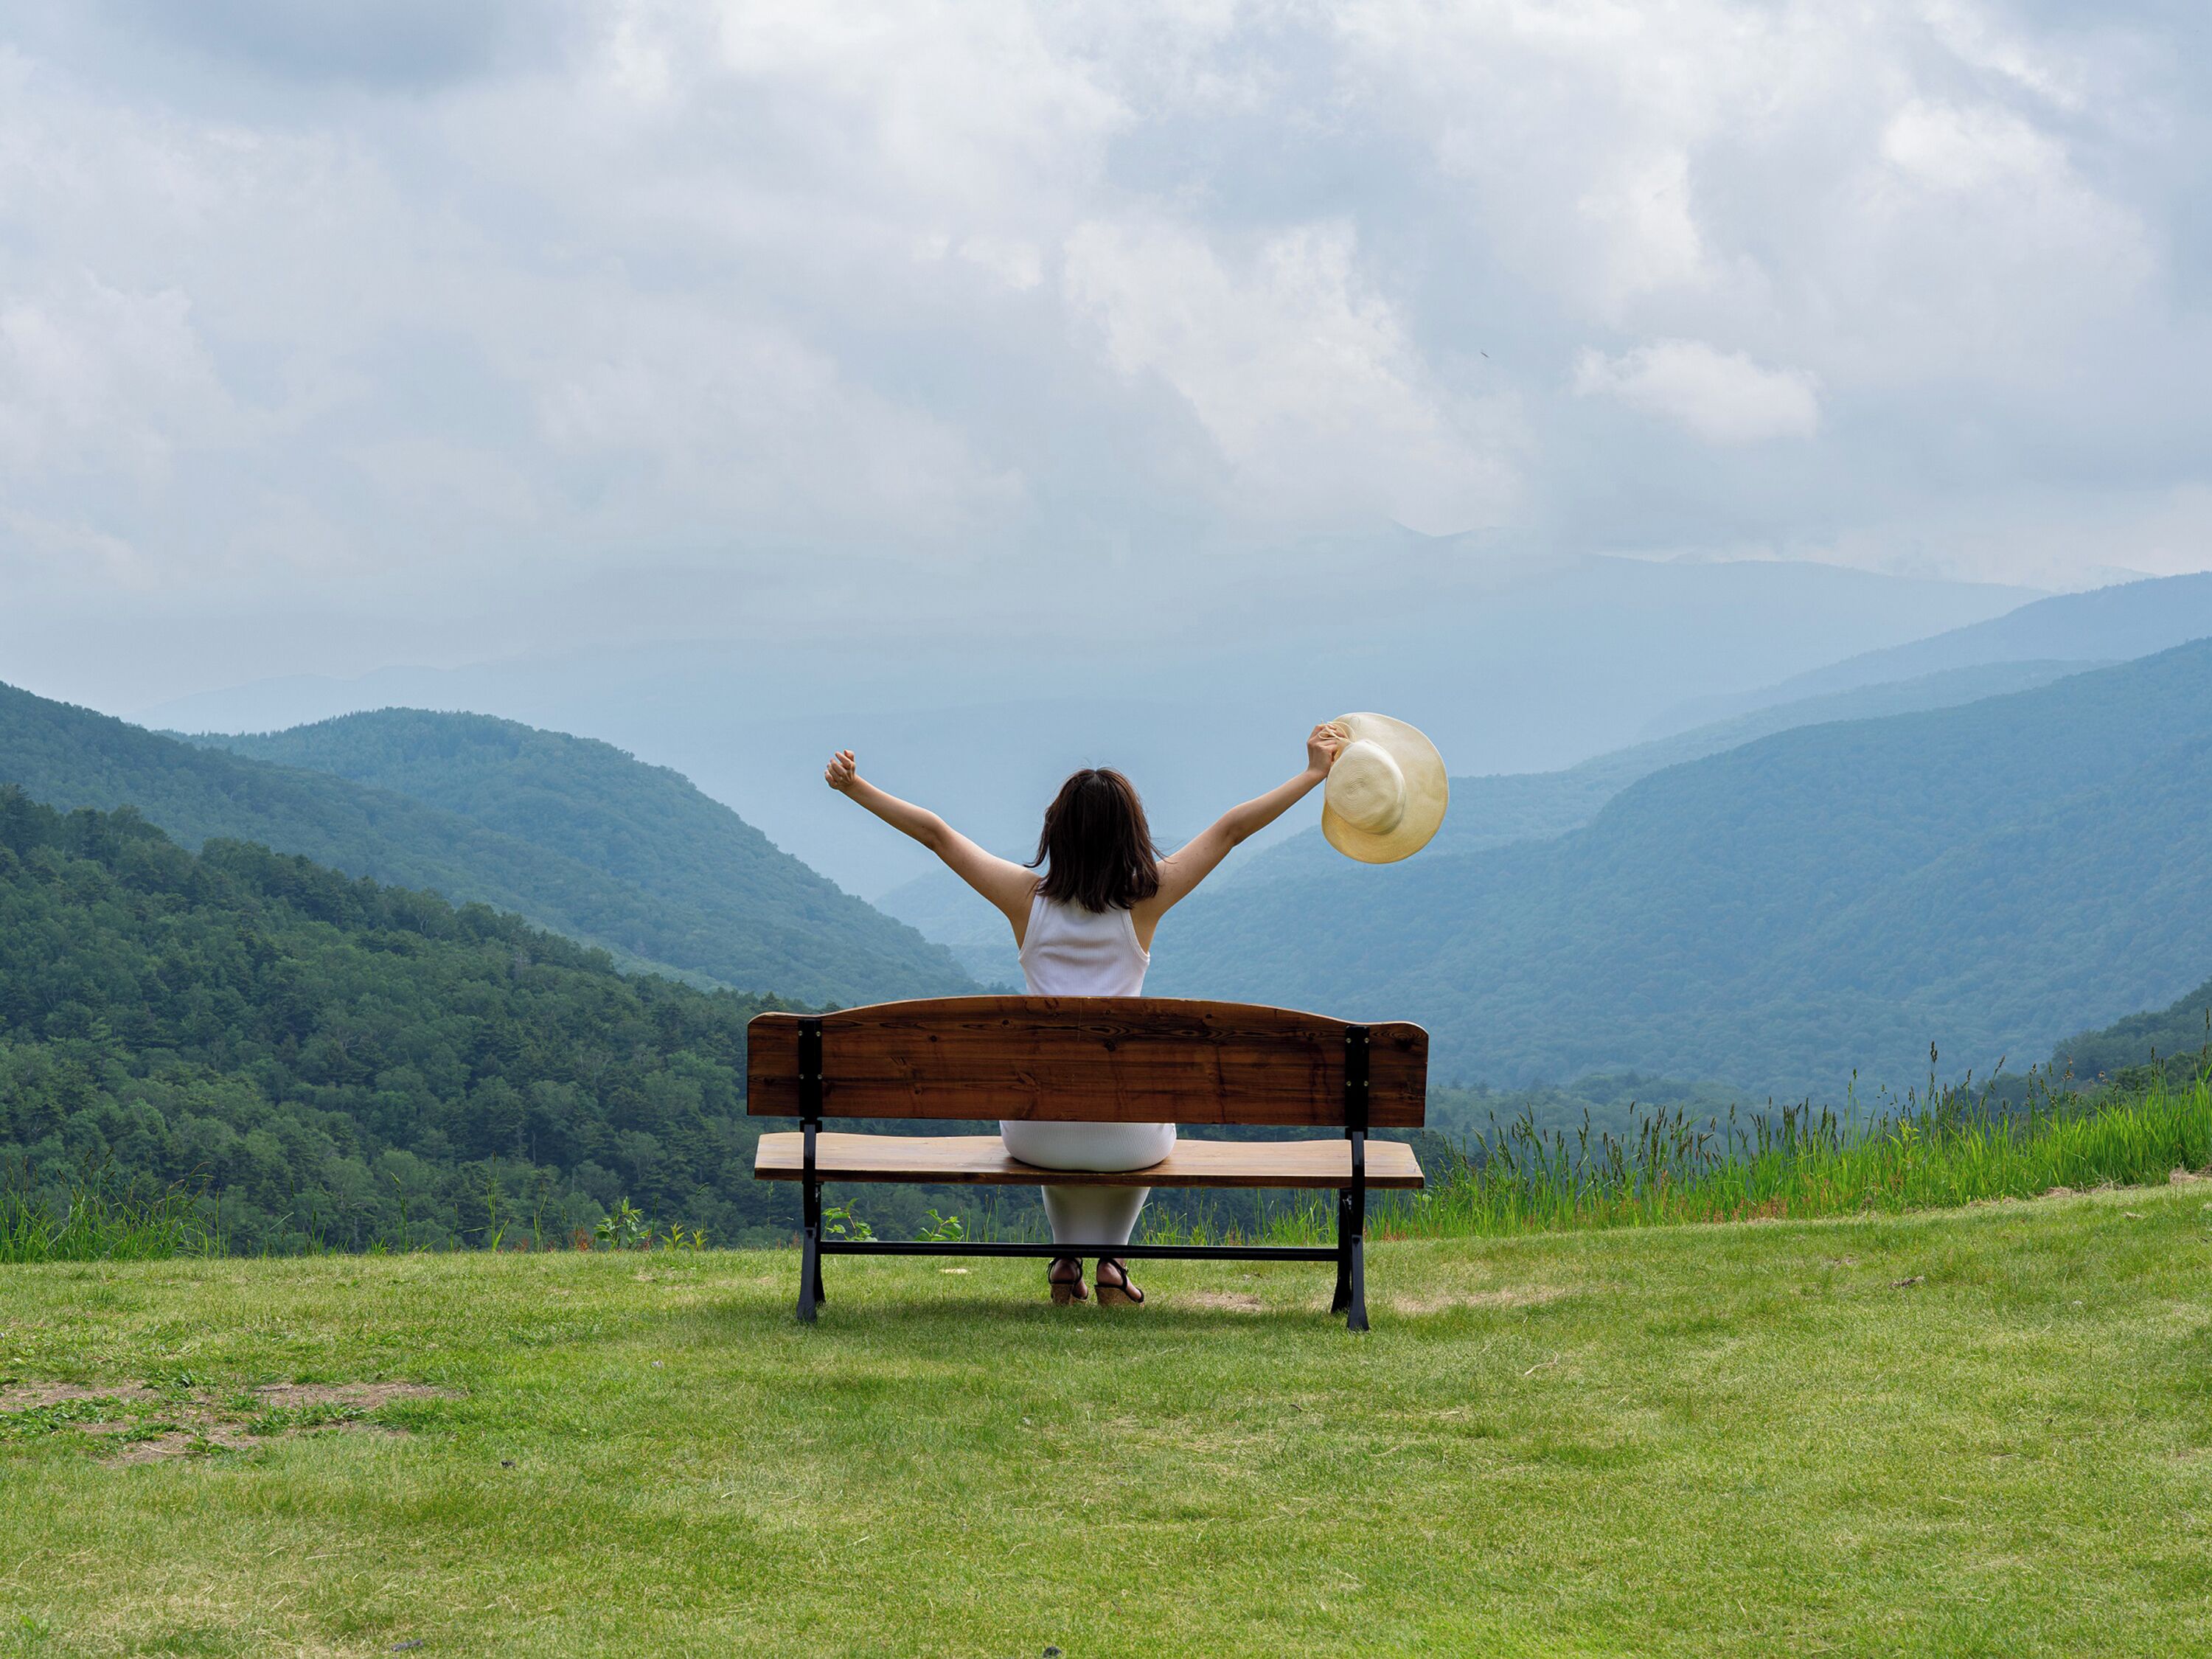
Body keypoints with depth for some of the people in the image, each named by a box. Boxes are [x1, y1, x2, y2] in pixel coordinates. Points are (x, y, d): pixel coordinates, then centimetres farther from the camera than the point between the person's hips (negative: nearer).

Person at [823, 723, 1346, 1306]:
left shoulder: (1027, 897, -4)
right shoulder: (1145, 901, -7)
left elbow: (933, 831, 3)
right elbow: (1230, 828, -2)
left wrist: (853, 787, 12)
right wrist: (1314, 774, 4)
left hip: (1037, 1128, 1)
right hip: (1125, 1135, -1)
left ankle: (1067, 1260, 33)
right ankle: (1110, 1259, 26)